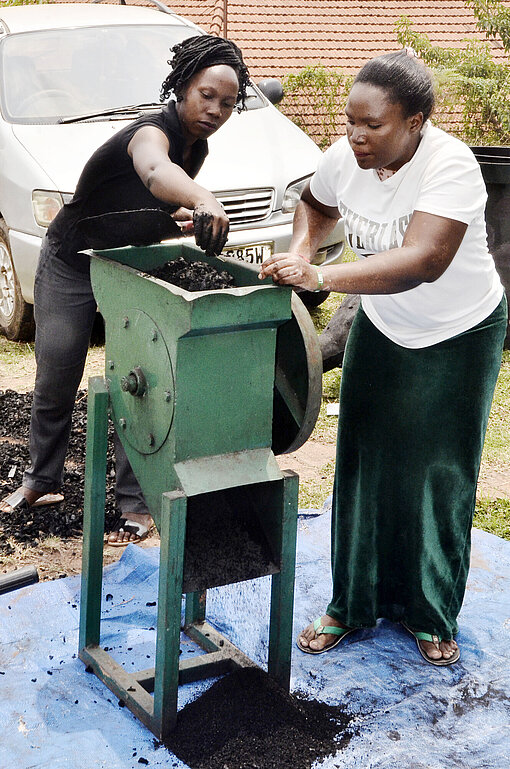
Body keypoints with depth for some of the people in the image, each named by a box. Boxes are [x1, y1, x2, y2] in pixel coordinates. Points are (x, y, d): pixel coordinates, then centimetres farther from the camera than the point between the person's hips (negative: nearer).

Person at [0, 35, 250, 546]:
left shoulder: (196, 150, -3)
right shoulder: (152, 132, -29)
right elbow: (154, 171, -55)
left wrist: (183, 218, -14)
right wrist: (203, 200, -78)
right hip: (70, 264, -5)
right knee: (56, 381, 6)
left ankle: (133, 501, 4)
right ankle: (41, 480, 27)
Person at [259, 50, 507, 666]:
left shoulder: (450, 165, -30)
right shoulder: (345, 158, -13)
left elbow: (423, 259, -44)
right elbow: (315, 205, 12)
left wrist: (321, 278, -50)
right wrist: (300, 249, -10)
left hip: (460, 336, -4)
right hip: (380, 329, 5)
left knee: (439, 475, 1)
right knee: (363, 465, 3)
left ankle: (431, 615, 18)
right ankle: (352, 604, 17)